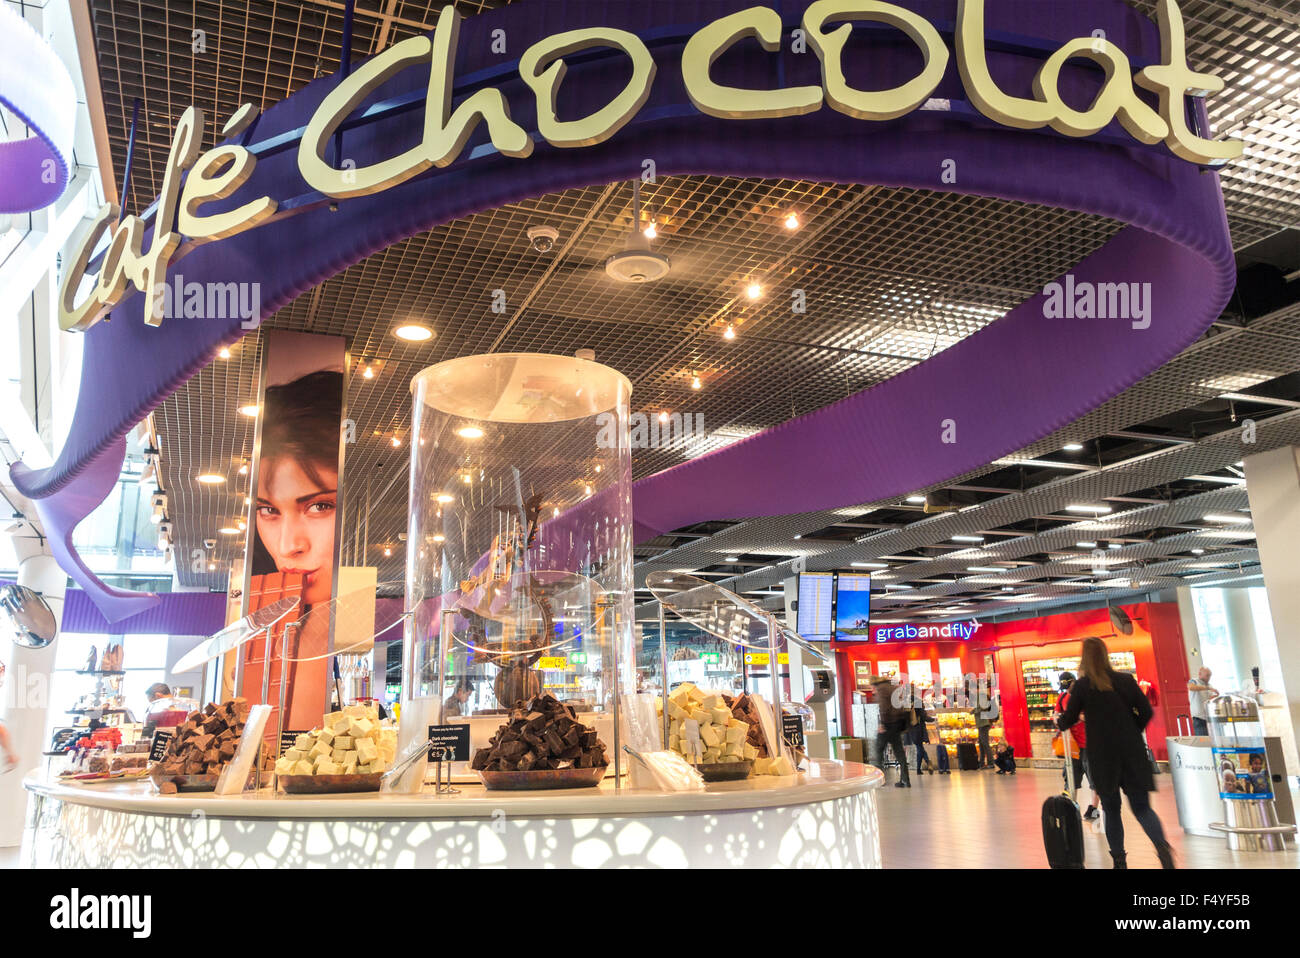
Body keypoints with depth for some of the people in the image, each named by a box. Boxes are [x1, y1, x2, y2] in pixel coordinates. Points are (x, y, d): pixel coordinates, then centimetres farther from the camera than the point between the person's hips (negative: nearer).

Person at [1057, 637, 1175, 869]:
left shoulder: (1082, 686, -7)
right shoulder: (1126, 680, 1)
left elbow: (1068, 720, -1)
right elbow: (1146, 712, 3)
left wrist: (1058, 722, 21)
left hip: (1102, 755, -2)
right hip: (1132, 752, 2)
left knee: (1111, 809, 11)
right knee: (1141, 806, 8)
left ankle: (1119, 860, 11)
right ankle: (1161, 845, -17)